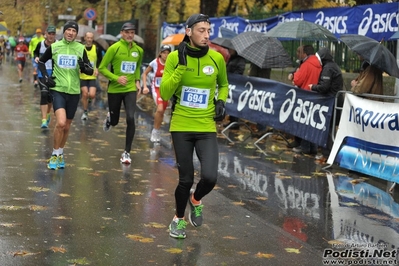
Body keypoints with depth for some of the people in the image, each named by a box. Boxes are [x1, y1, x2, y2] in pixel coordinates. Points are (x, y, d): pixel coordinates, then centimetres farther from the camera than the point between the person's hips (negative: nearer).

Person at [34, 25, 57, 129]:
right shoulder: (40, 44, -4)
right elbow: (35, 52, 17)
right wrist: (36, 57, -3)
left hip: (54, 73, 1)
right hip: (43, 73, -1)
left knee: (51, 96, 13)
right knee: (44, 94, -15)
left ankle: (48, 114, 42)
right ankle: (44, 120, -18)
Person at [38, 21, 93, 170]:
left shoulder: (81, 49, 1)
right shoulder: (54, 47, -1)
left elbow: (90, 71, 2)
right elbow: (41, 62, 15)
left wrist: (84, 68, -20)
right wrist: (45, 77, 1)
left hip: (74, 91, 2)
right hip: (58, 89, -2)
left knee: (66, 126, 12)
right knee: (60, 123, -20)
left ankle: (60, 155, 31)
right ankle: (55, 155, -3)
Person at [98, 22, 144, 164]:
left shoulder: (139, 50, 2)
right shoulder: (114, 48, -11)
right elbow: (102, 68, -9)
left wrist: (137, 81, 8)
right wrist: (116, 78, -21)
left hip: (130, 89, 2)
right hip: (114, 89, -2)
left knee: (130, 119, -16)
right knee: (114, 122, 10)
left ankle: (127, 152, -3)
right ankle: (109, 118, 52)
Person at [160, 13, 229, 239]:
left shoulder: (217, 58, -3)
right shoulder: (175, 57, -7)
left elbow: (223, 85, 17)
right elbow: (164, 94, -13)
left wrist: (221, 102, -2)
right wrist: (181, 66, -20)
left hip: (206, 128, 1)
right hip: (181, 127, -1)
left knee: (210, 177, -14)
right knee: (186, 179, 4)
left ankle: (196, 200, 22)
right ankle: (179, 218, 32)